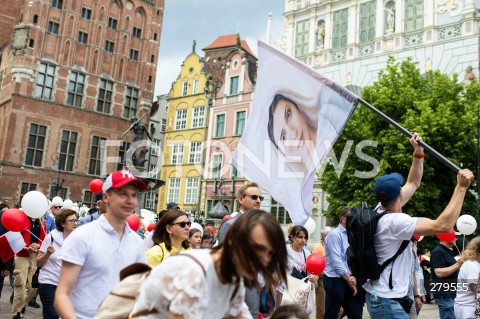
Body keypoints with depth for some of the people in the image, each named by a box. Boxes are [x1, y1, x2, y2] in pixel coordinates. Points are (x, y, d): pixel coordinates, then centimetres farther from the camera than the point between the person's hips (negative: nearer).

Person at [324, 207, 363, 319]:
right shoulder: (335, 234, -11)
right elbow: (336, 261, -17)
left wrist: (352, 278, -5)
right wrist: (349, 279, -12)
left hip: (347, 280, 8)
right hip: (335, 280, -8)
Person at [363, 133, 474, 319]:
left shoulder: (381, 211, 4)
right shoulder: (394, 221, -24)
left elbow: (413, 184, 17)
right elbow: (443, 226, -30)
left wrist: (418, 152, 11)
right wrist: (461, 187, -26)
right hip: (387, 302, -10)